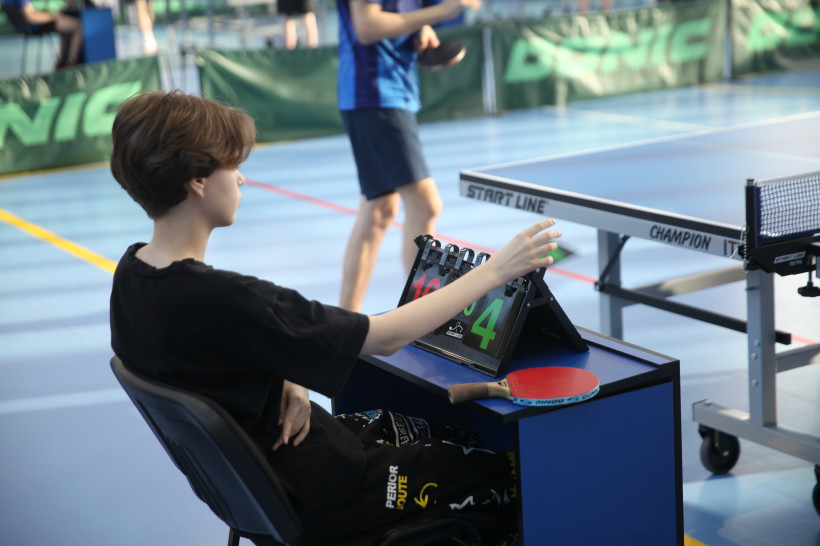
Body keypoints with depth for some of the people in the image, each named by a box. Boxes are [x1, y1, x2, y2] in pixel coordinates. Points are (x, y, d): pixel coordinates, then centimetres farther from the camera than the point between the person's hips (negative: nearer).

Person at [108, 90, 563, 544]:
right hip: (318, 503, -9)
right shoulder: (222, 301, -33)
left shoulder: (132, 273, -5)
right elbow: (385, 337, -26)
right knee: (516, 471, 4)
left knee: (462, 433, 21)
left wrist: (286, 383, -10)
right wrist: (495, 271, -16)